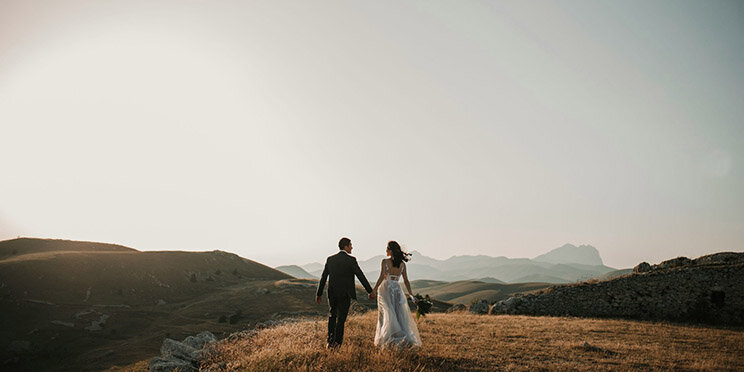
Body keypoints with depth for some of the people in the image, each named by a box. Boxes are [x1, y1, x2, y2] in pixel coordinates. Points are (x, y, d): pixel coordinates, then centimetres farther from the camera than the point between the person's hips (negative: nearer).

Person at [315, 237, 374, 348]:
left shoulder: (330, 259, 2)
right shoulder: (351, 260, -10)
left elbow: (323, 278, 5)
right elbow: (361, 276, -10)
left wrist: (319, 294, 12)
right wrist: (370, 291, -2)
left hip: (332, 293, 4)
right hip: (345, 294, -4)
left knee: (332, 316, 21)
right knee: (341, 318, 6)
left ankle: (330, 341, 20)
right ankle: (337, 343, 9)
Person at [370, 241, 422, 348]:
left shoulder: (385, 261, -8)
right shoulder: (402, 264, 4)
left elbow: (382, 277, -17)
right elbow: (406, 280, 5)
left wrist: (374, 289, -14)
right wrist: (410, 295, 12)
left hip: (386, 289, -3)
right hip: (397, 290, 4)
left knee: (387, 315, 3)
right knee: (400, 316, 8)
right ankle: (407, 338, 2)